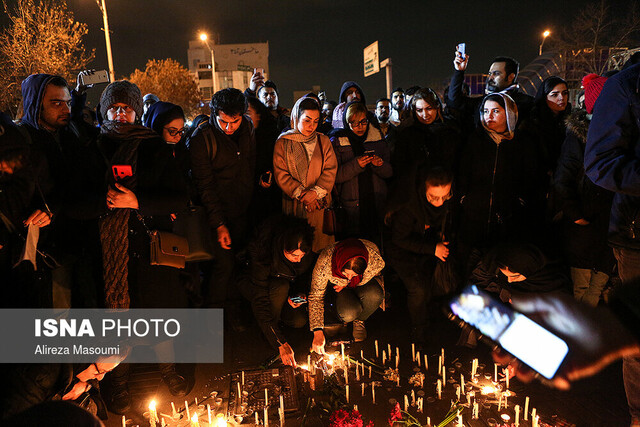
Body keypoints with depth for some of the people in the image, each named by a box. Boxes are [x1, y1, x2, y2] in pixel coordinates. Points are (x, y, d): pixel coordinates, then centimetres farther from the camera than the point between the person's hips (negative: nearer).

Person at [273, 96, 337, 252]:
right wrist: (301, 194, -11)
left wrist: (316, 192, -13)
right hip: (294, 205, -1)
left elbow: (331, 170, 1)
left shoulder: (323, 141, 8)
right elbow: (281, 175, -3)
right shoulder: (283, 143, 2)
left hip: (320, 203, 2)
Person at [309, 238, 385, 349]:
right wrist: (318, 332, -28)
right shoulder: (325, 262, -36)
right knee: (349, 313, -33)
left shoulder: (376, 260, -34)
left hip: (363, 283, 2)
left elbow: (374, 274, -8)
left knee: (374, 295, -34)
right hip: (337, 287, -1)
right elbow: (316, 296, -24)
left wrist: (347, 285, -21)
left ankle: (359, 320, -1)